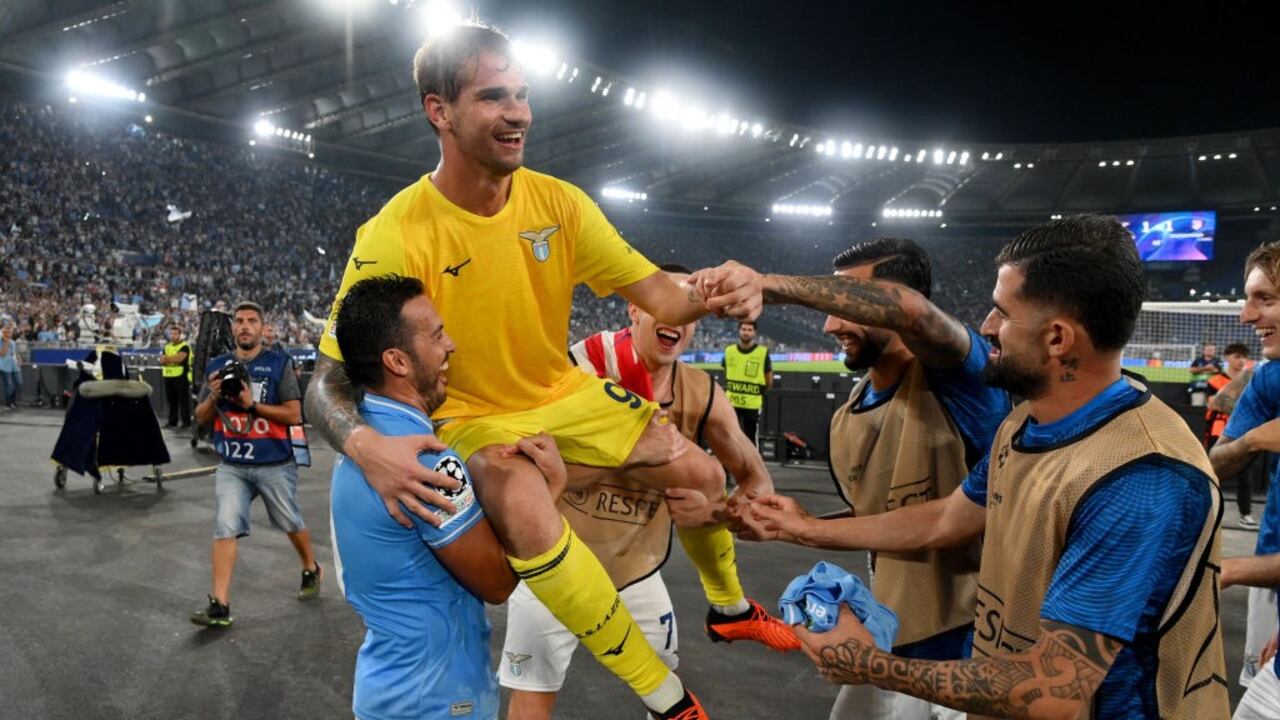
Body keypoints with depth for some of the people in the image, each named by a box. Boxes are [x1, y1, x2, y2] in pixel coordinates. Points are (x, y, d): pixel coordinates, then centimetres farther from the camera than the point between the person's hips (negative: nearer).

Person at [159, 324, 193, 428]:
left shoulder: (184, 346, -4)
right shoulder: (167, 346, 18)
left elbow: (179, 358, -18)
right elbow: (162, 361, 9)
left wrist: (167, 358, -5)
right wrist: (173, 359, -10)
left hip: (181, 376, -7)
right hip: (168, 376, 7)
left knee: (183, 400, -5)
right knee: (171, 400, 10)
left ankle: (186, 421, -4)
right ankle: (172, 421, 16)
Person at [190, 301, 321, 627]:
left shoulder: (279, 364, -6)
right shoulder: (218, 366, 6)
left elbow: (294, 415, -12)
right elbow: (201, 418, 9)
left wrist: (252, 404, -20)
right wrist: (213, 396, -11)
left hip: (275, 464, -2)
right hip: (232, 466, 3)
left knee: (291, 524, 13)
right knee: (226, 527, -7)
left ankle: (311, 570, 39)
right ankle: (220, 606, -3)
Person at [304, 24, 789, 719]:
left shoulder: (558, 202, -10)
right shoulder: (395, 234, -23)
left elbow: (657, 294, -9)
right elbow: (328, 381, -20)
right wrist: (366, 445, -43)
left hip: (565, 396, 5)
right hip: (472, 419, -4)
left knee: (701, 472, 1)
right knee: (526, 517, -35)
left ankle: (729, 606, 35)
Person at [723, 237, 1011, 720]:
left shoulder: (958, 380, -19)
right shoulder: (846, 420, 3)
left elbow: (910, 310, -41)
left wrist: (768, 285, -36)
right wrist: (802, 526, -3)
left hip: (977, 639, -7)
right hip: (892, 637, 7)